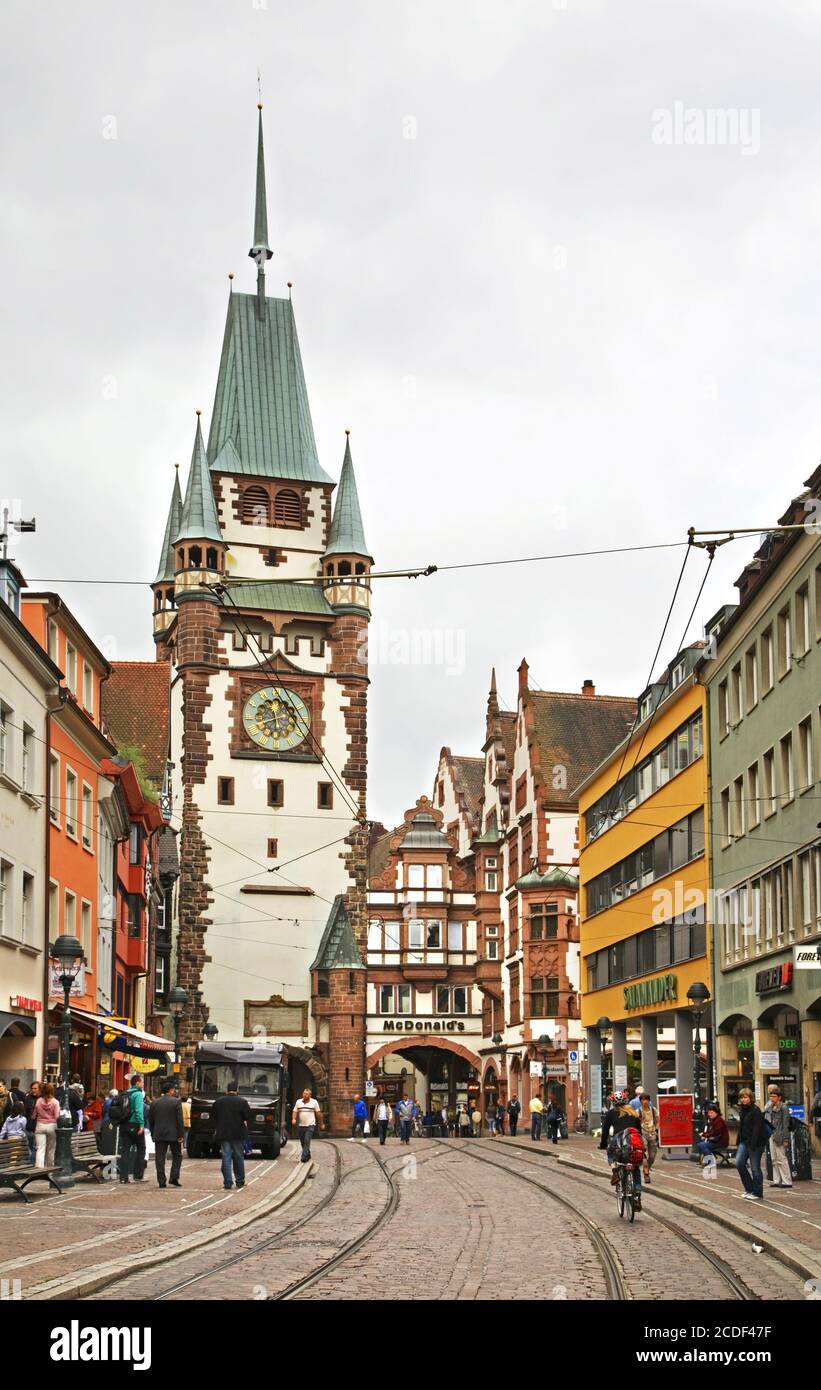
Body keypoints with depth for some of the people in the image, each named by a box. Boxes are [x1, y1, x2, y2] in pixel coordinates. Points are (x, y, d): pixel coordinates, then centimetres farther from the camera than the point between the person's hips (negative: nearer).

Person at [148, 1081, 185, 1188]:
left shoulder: (154, 1103, 6)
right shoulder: (176, 1101, -6)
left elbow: (150, 1120, 10)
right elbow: (180, 1120, -9)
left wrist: (153, 1134, 18)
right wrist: (180, 1135, -5)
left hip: (159, 1135, 3)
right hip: (173, 1134, -3)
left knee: (160, 1158, 4)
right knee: (177, 1156, 10)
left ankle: (161, 1181, 1)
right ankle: (174, 1178, 0)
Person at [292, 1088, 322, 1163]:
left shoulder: (314, 1102, 2)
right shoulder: (298, 1102, 11)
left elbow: (318, 1113, 5)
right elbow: (295, 1111, 8)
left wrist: (320, 1124, 6)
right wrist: (293, 1119, -11)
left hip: (310, 1126, -4)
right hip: (300, 1125, 4)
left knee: (307, 1142, -15)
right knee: (302, 1143, 10)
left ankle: (304, 1158, -19)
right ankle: (308, 1156, 26)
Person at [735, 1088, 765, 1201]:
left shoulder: (755, 1110, -12)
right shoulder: (741, 1110, 13)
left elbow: (757, 1128, -17)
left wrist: (753, 1145, -21)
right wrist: (739, 1142, 14)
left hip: (755, 1143, -8)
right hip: (744, 1142, 8)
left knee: (755, 1168, -2)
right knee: (739, 1163, -4)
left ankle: (757, 1193, 8)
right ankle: (749, 1189, 10)